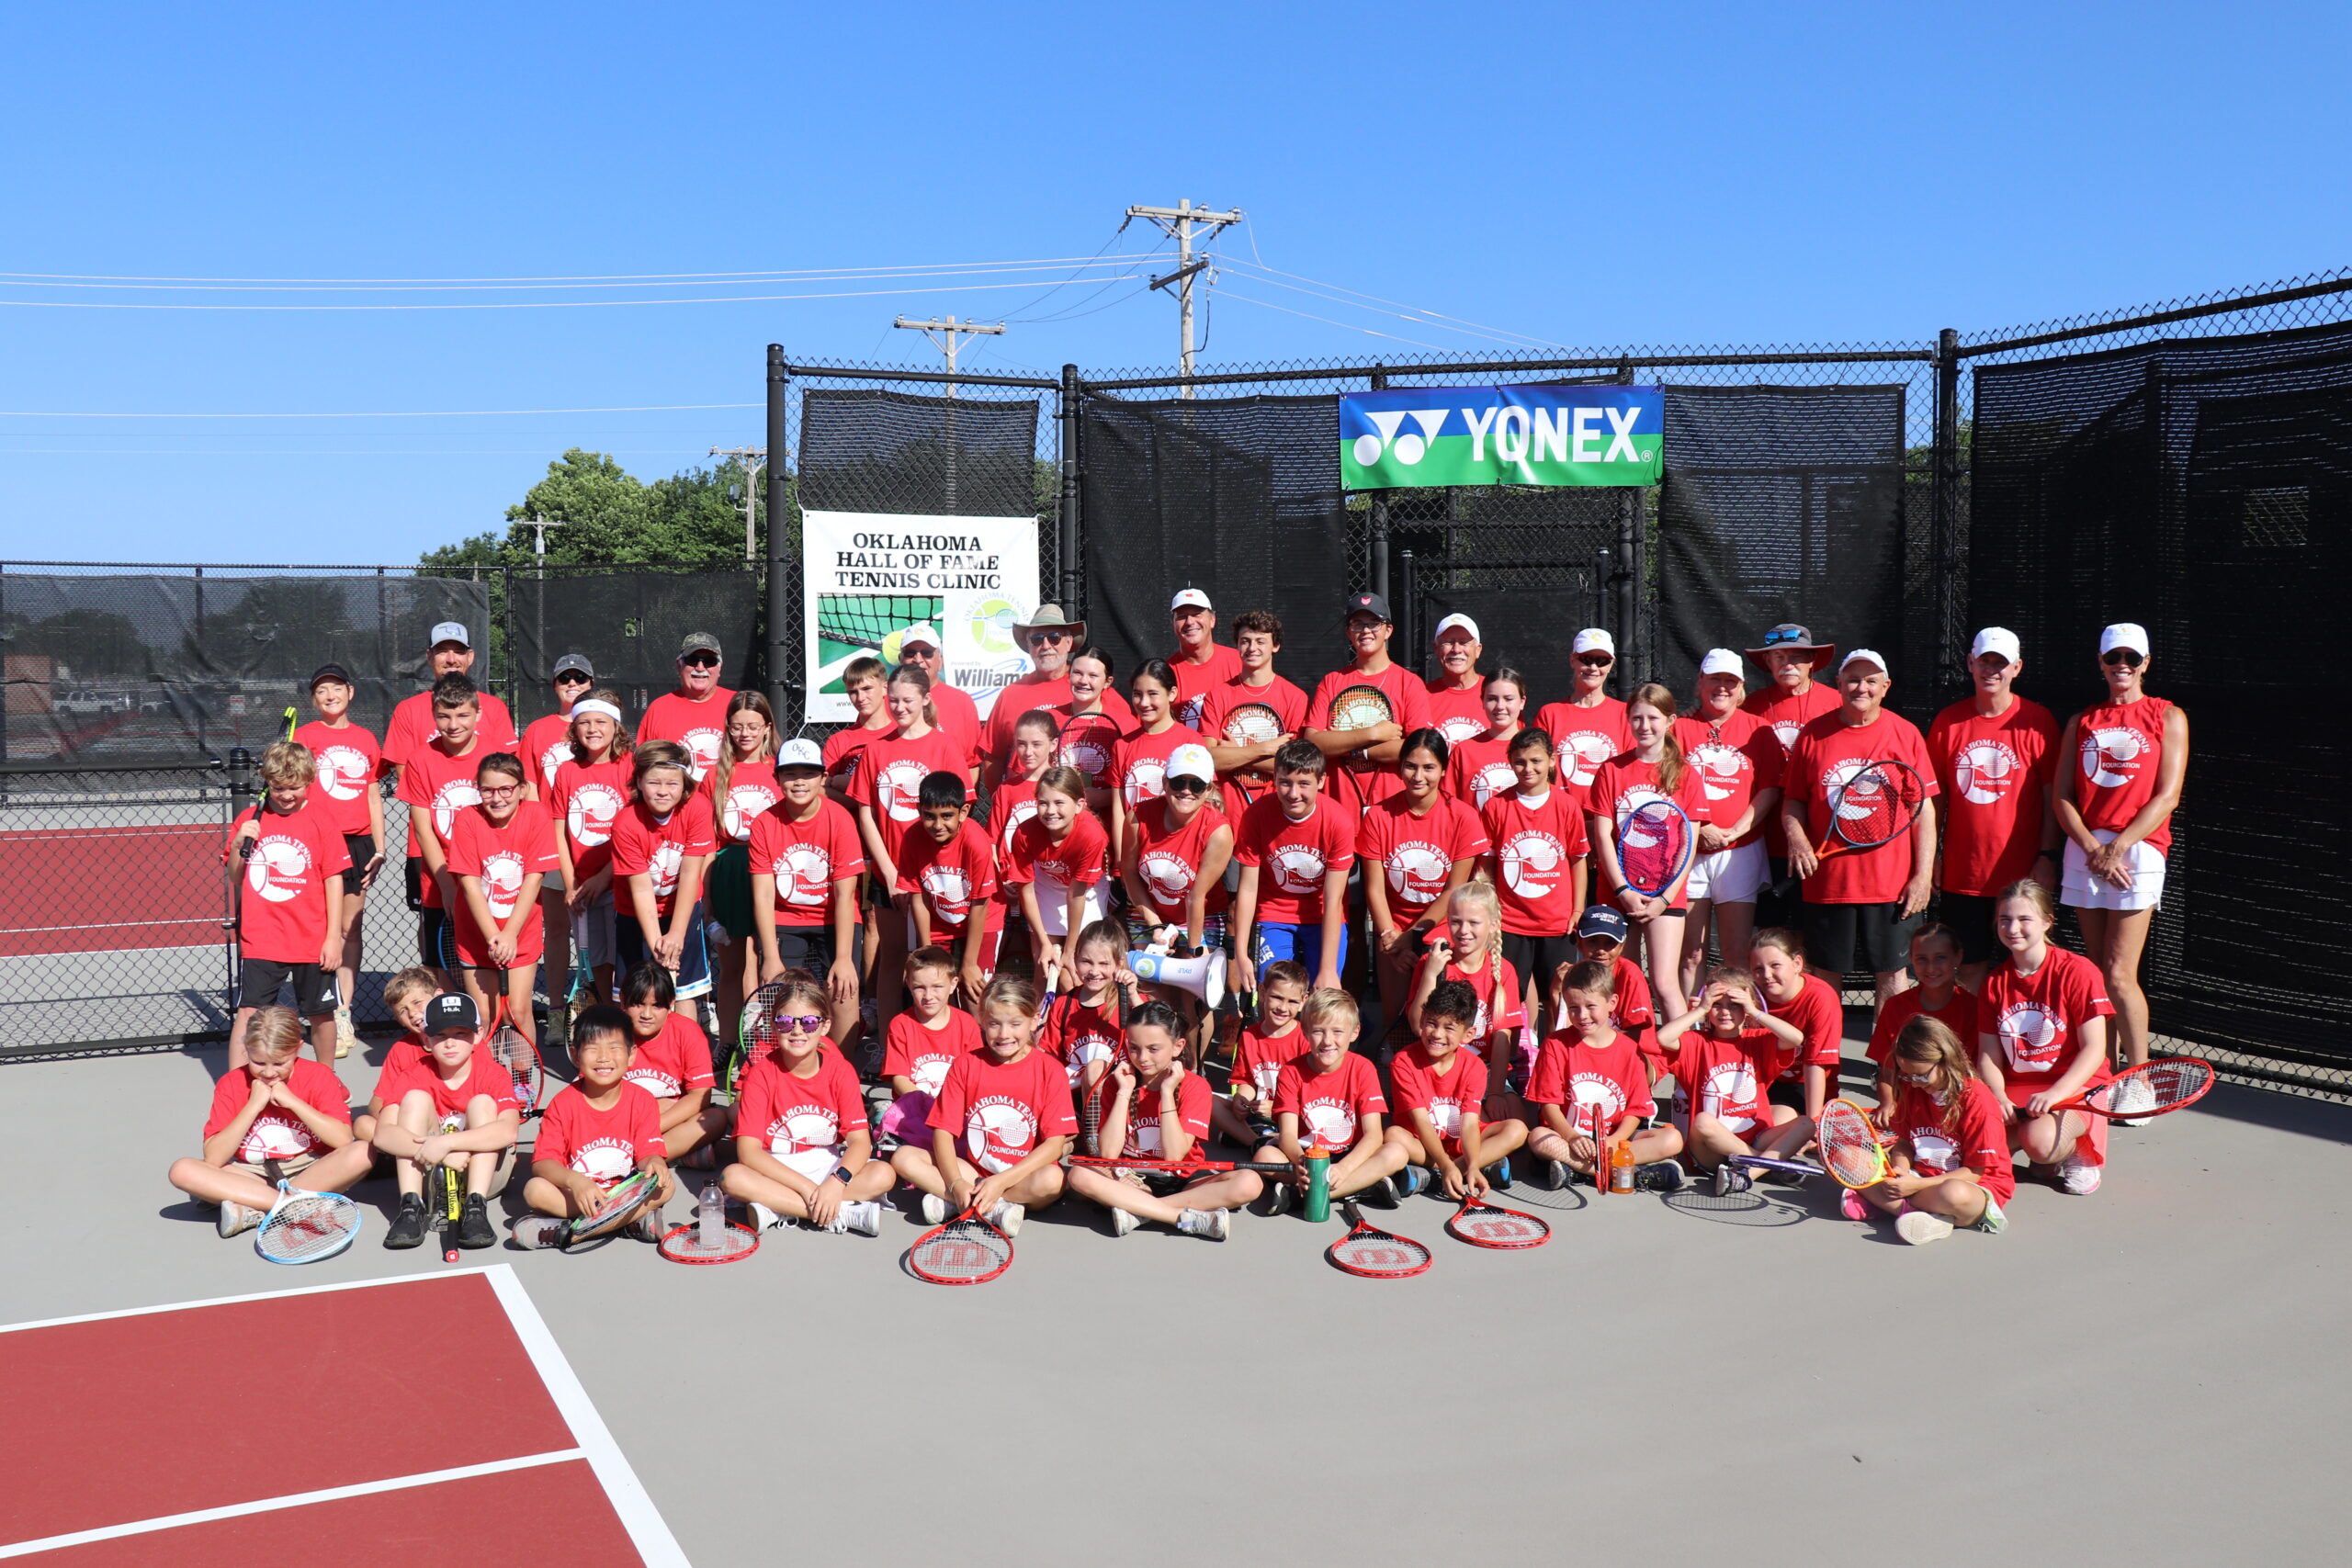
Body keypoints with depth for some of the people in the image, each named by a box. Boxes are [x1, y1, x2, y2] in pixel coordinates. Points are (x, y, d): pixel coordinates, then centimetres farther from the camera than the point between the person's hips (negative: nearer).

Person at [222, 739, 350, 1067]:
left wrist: (333, 937, -6)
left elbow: (334, 880, -2)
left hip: (312, 940, -1)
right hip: (259, 940, 1)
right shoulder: (249, 819, 3)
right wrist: (238, 846, -10)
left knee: (321, 1013, 11)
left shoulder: (319, 820, -3)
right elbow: (233, 877, 10)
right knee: (247, 1012, -2)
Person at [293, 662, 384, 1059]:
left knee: (351, 928, 8)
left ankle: (344, 1013, 16)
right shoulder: (305, 736, 2)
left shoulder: (366, 740, 11)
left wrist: (379, 847, 10)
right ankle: (333, 1016, 0)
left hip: (358, 841, 3)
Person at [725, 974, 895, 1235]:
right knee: (732, 1177, -33)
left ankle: (777, 1209, -25)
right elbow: (748, 1150, -19)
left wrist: (837, 1182, -32)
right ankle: (846, 1213, -31)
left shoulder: (840, 1071, -6)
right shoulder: (761, 1074, -11)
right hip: (776, 1171, -1)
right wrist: (806, 1187, -27)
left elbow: (860, 1140, -12)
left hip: (828, 1167, 1)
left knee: (884, 1174, -24)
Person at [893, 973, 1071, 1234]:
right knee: (903, 1158, -17)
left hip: (1024, 1175, -2)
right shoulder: (965, 1066, 2)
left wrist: (1001, 1182, -22)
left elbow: (1055, 1143, -11)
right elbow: (943, 1131, -3)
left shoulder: (1050, 1070, -5)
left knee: (1052, 1180, -36)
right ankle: (997, 1208, -24)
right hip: (971, 1170, 3)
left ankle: (951, 1205, -22)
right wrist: (956, 1184, -21)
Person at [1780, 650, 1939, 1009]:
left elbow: (1924, 810, 2)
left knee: (1892, 971, 7)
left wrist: (1923, 875, -4)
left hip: (1891, 882, -1)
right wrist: (1795, 837, -11)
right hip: (1826, 881, 1)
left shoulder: (1906, 734, 2)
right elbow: (1793, 801, 10)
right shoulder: (1814, 734, 4)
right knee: (1825, 972, 8)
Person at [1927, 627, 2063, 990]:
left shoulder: (2038, 721, -2)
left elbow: (2052, 797, -2)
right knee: (1970, 966, 8)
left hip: (2021, 871, -2)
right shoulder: (1948, 722, 4)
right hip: (1961, 872, 2)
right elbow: (1936, 796, 8)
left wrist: (2047, 856, -8)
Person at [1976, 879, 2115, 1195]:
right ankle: (2025, 1134, 9)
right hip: (2015, 1089, 5)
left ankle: (2078, 1152, 2)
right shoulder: (1995, 982, 7)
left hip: (2074, 1086, -5)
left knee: (2040, 1142, -35)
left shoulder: (2077, 971, -8)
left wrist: (2054, 1094, -25)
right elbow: (1989, 1055, 5)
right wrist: (1998, 1098, -15)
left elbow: (2094, 1049, -12)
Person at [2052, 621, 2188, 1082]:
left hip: (2138, 850, -4)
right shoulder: (2081, 722, 15)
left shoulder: (2168, 717, 6)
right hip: (2085, 849, 4)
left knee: (2118, 976, -9)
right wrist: (2093, 848, -7)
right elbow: (2061, 797, 8)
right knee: (2097, 973, 5)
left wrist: (2118, 846, -12)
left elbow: (2167, 797, -3)